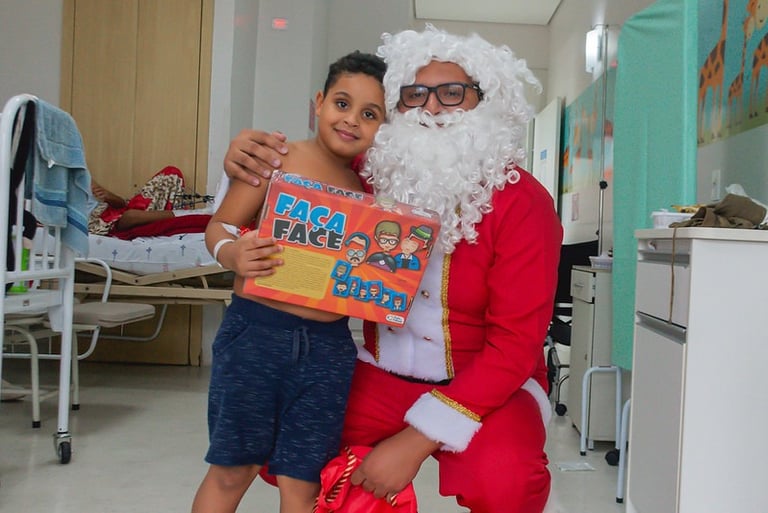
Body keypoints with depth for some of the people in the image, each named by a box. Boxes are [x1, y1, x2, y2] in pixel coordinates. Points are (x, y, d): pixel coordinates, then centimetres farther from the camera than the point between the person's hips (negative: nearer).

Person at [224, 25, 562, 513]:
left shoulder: (522, 201, -15)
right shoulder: (372, 174, -3)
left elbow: (516, 344, -19)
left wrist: (417, 439, -25)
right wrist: (247, 159, -15)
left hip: (491, 385, -3)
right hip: (381, 375, 4)